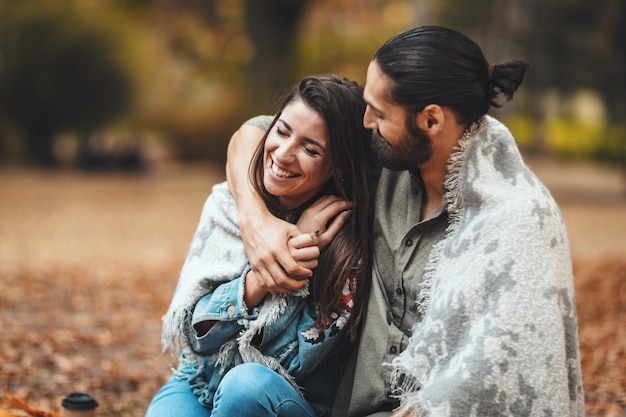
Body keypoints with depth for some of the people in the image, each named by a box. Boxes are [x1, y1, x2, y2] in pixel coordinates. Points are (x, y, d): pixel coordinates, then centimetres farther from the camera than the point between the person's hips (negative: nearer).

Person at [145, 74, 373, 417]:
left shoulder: (348, 242, -13)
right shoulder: (229, 203, -3)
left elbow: (293, 360, -13)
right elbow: (195, 327, -7)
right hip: (198, 386, 2)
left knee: (249, 382, -35)